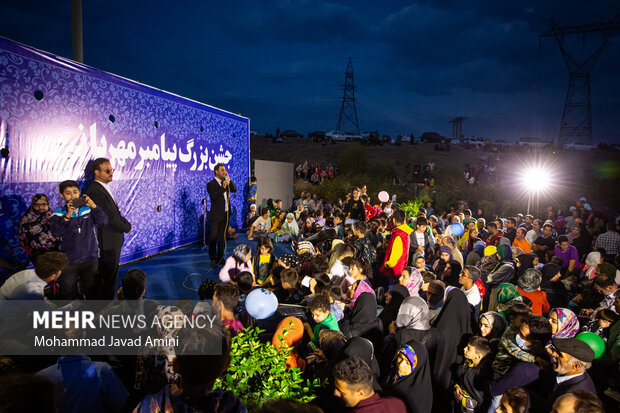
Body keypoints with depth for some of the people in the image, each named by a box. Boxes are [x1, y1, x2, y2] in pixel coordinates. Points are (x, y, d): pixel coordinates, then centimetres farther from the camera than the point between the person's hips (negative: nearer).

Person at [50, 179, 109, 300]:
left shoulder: (88, 210, 2)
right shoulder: (58, 214, 0)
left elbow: (103, 222, -10)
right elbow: (56, 232, -14)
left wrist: (93, 206, -20)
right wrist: (68, 215, -24)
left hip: (91, 259, 1)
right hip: (68, 262, -1)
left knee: (92, 293, 12)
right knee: (67, 294, 9)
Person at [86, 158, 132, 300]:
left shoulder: (104, 189, 14)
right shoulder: (95, 192, -19)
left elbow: (115, 213, 16)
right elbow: (110, 218, -21)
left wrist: (125, 224, -1)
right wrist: (127, 227, -7)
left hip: (114, 243, 10)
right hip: (107, 245, -10)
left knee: (111, 279, 18)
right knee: (107, 279, -1)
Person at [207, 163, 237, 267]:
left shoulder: (226, 182, 11)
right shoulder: (211, 184, -8)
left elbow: (235, 190, 2)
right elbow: (214, 196, -21)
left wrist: (228, 179, -6)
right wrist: (223, 186, -25)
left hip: (226, 214, 6)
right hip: (216, 215, -6)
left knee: (222, 237, 12)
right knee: (213, 237, -1)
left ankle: (220, 258, 20)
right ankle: (213, 259, 10)